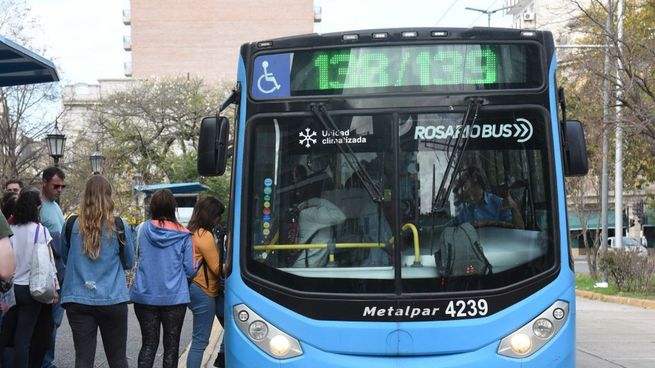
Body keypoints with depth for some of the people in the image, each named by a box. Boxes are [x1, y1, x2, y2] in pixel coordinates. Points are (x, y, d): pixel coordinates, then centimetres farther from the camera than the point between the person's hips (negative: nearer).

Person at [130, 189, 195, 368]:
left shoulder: (141, 230, -3)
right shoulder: (183, 235, -7)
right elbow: (190, 270, -4)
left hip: (145, 296, 2)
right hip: (174, 298, -1)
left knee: (148, 344, 11)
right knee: (171, 346, 8)